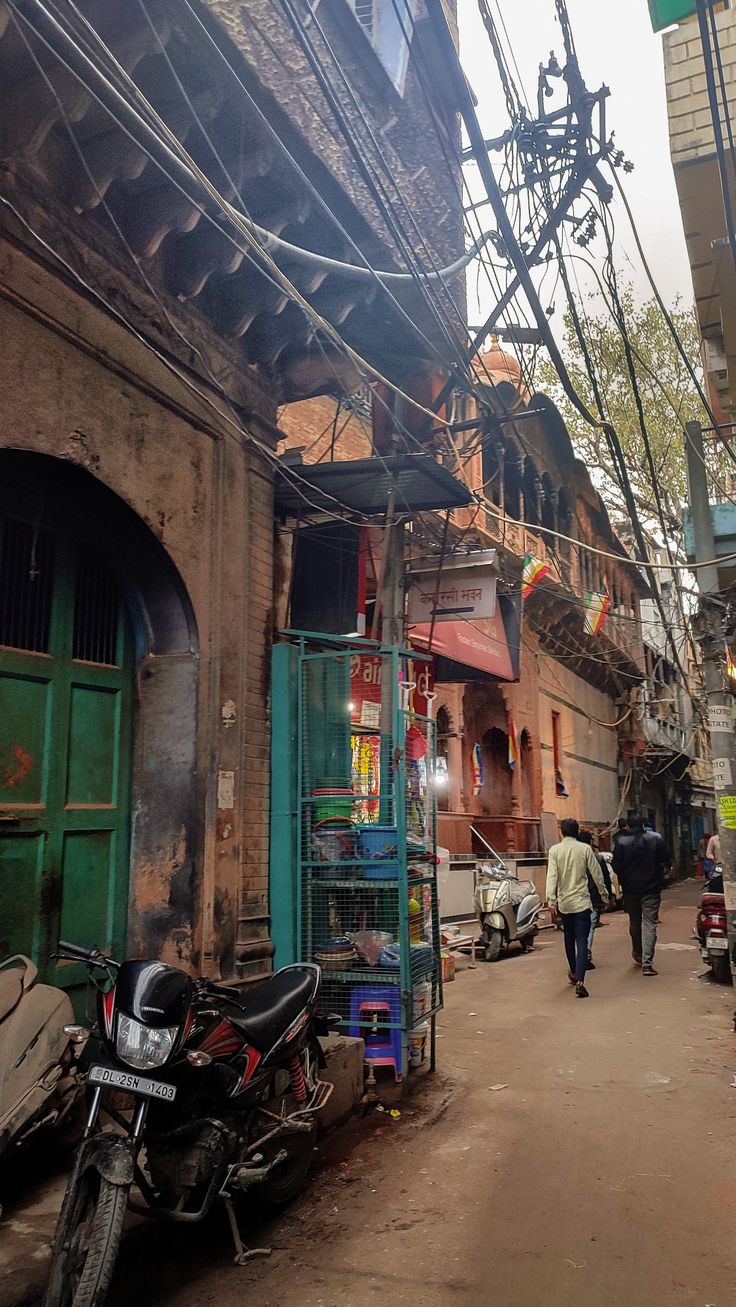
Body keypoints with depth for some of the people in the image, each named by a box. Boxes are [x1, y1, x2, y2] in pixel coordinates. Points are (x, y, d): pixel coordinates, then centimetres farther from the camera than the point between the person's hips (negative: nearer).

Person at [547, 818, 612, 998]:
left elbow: (552, 876, -12)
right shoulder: (585, 849, -5)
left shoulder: (555, 850, -4)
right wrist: (604, 894, 12)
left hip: (564, 903, 2)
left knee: (569, 938, 21)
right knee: (582, 941, -4)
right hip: (582, 902, -2)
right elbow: (597, 874, -1)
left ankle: (573, 972, 37)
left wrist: (551, 899, -16)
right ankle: (580, 980, -17)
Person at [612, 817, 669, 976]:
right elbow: (665, 862, -2)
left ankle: (638, 954, 34)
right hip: (651, 888, -1)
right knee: (649, 924, -2)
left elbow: (616, 867, -7)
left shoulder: (621, 842, -6)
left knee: (634, 922, 19)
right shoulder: (656, 839, -4)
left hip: (630, 889, 1)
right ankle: (646, 963, -11)